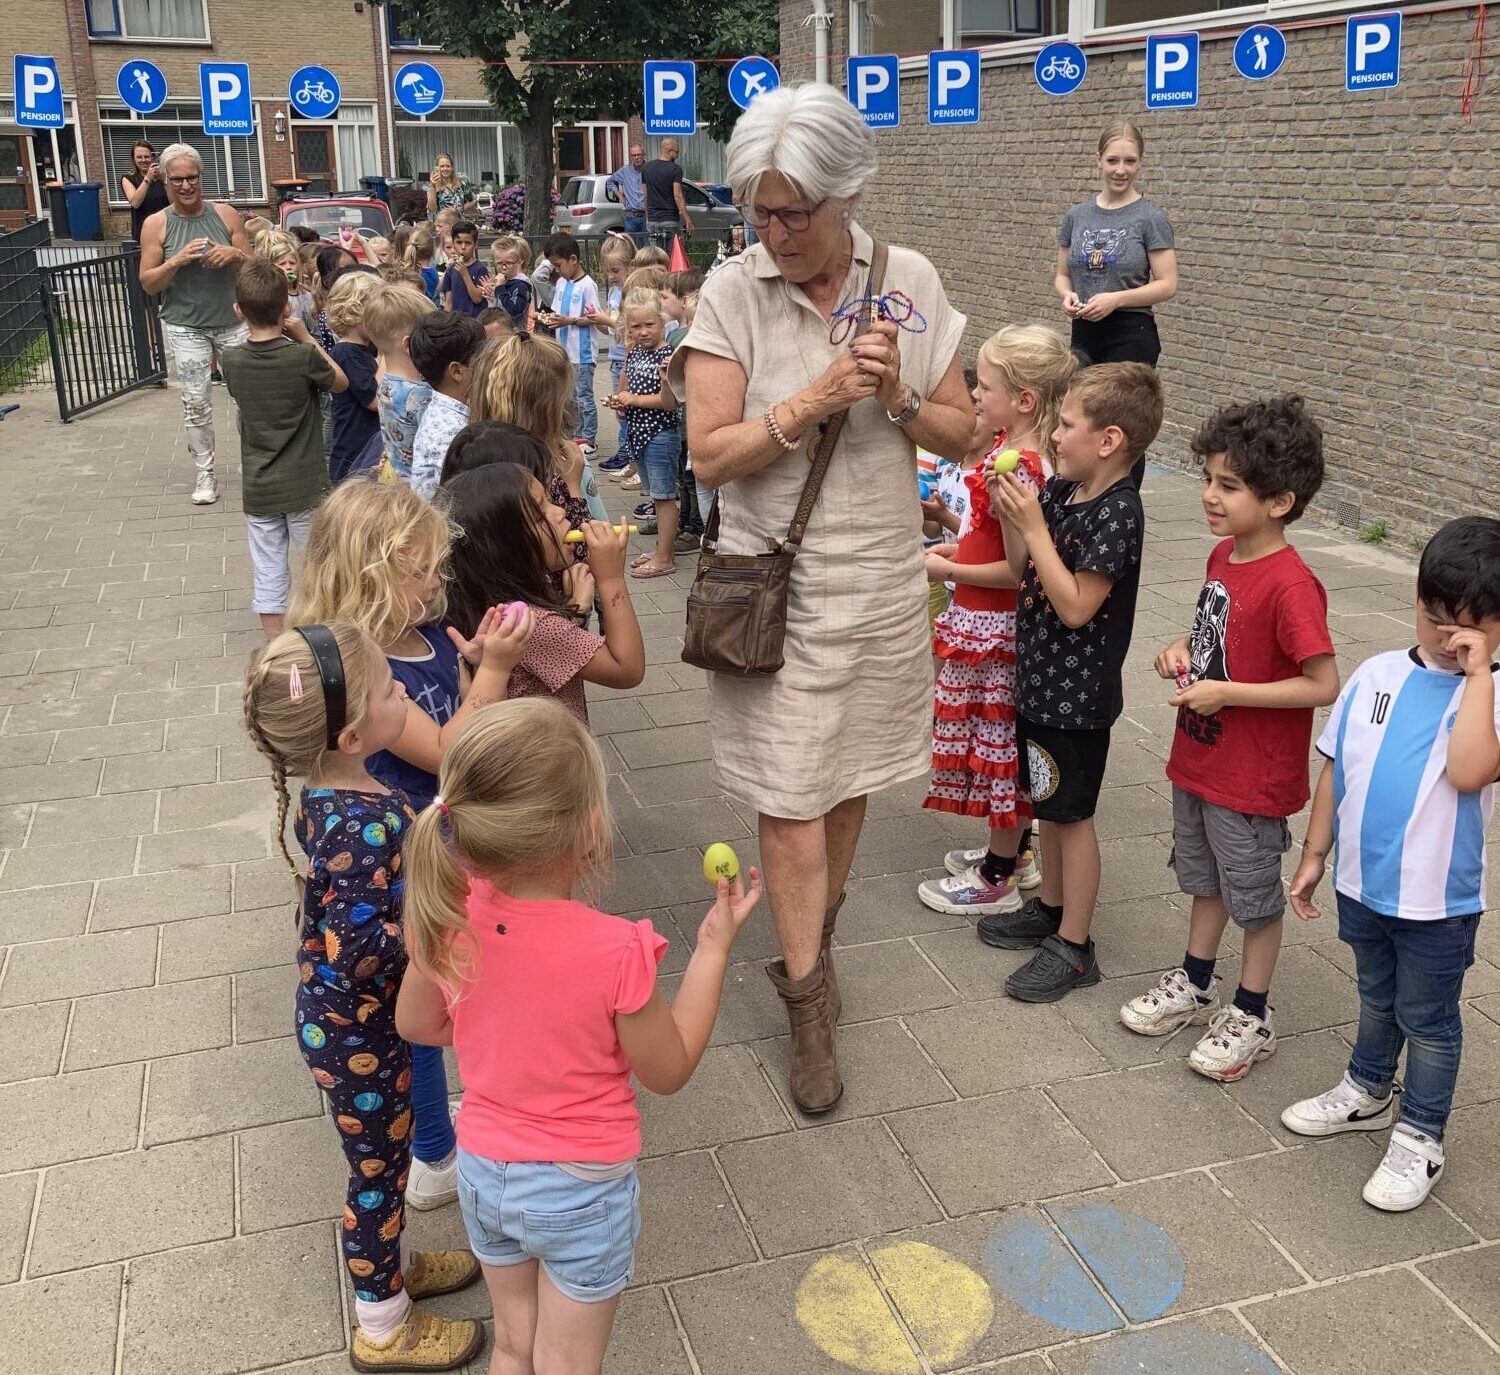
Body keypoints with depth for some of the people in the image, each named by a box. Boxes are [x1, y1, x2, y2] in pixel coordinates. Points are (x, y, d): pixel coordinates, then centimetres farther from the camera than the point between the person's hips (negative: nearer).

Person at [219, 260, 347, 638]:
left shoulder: (231, 361, -6)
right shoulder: (303, 356, -15)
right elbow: (341, 382, 3)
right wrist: (307, 338, 4)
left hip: (258, 489, 3)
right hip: (305, 485, -3)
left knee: (268, 574, 9)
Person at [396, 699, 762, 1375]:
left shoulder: (448, 914, -19)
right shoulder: (616, 952, -32)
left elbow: (416, 1023, 1)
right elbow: (669, 1071, -14)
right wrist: (713, 949, -10)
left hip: (484, 1172, 4)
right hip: (581, 1191, -3)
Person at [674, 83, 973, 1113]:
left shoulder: (910, 282, -2)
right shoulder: (733, 293, -8)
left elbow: (961, 433, 3)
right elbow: (710, 455, -11)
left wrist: (897, 397, -16)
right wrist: (808, 403, -23)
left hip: (880, 577, 3)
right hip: (776, 583, -2)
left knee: (849, 783, 16)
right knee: (791, 801, 0)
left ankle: (816, 942, 39)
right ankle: (809, 1005, 15)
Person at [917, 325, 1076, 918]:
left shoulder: (1013, 468, -25)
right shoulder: (1014, 449, 5)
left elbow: (1019, 568, -25)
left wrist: (949, 570, -16)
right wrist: (956, 547, 9)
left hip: (991, 626, -10)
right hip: (994, 624, 10)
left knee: (998, 742, 3)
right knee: (1004, 743, 20)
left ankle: (997, 879, 18)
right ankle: (1016, 853, 35)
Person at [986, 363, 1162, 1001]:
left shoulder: (1117, 513, -22)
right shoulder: (1060, 491, 3)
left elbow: (1076, 607, -26)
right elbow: (1024, 571, 10)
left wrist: (1033, 526, -26)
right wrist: (1009, 514, -5)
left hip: (1076, 694, -8)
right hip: (1042, 679, 8)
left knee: (1071, 813, 3)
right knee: (1048, 803, 21)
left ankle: (1073, 947, 16)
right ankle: (1049, 908, 39)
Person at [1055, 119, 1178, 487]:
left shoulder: (1150, 218, -6)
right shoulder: (1077, 216, 7)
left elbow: (1167, 285, -8)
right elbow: (1062, 274, 14)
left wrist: (1116, 298, -21)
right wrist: (1067, 296, -9)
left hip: (1131, 336, -4)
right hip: (1085, 335, 4)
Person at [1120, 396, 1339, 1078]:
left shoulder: (1291, 586, -25)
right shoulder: (1223, 554, 1)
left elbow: (1323, 685, -26)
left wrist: (1226, 693, -25)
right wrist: (1184, 650, -2)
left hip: (1253, 778, -8)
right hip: (1198, 759, 8)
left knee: (1254, 895, 10)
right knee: (1204, 879, 24)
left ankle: (1251, 1017, 27)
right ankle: (1194, 984, 42)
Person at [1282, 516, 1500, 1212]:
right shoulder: (1376, 676, -2)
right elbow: (1335, 769, 5)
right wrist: (1315, 855, 8)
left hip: (1437, 900, -4)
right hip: (1360, 881, 5)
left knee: (1428, 1020, 13)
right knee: (1377, 999, 26)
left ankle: (1419, 1140, 30)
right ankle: (1367, 1093, 47)